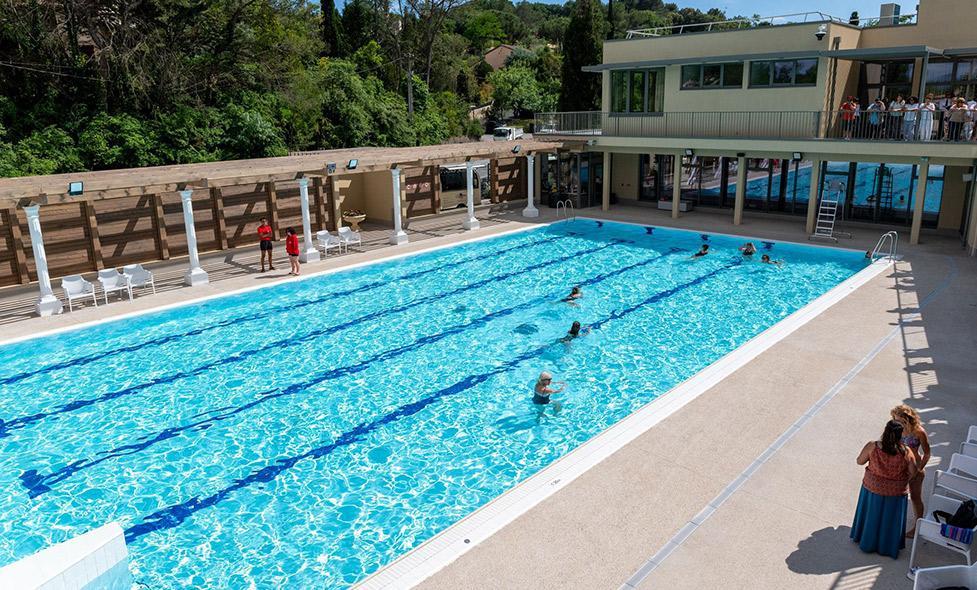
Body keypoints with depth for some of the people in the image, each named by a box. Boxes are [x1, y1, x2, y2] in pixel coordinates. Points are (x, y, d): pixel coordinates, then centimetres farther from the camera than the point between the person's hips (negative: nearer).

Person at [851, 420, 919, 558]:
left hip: (872, 488, 1)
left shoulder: (872, 446, -23)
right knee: (890, 519, 21)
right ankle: (889, 547, 39)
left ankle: (868, 542, 42)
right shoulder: (906, 452, -22)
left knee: (872, 515, 23)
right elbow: (913, 473, -9)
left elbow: (859, 461, -10)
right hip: (895, 493, -1)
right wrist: (902, 481, 10)